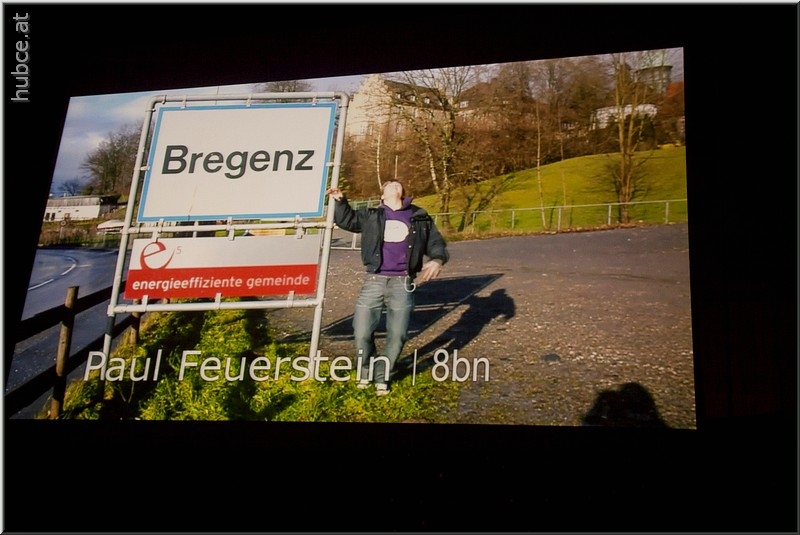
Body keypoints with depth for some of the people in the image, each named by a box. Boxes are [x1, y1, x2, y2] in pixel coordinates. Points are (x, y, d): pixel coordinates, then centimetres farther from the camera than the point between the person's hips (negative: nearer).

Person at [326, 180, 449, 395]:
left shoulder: (420, 218, 9)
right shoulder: (371, 216, 11)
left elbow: (436, 243, 12)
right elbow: (346, 220, 24)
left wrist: (437, 260, -9)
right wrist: (340, 200, 7)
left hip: (402, 284, 0)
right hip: (374, 281, 0)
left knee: (397, 335, 3)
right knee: (362, 333, -2)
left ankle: (381, 377, 23)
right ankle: (366, 371, 25)